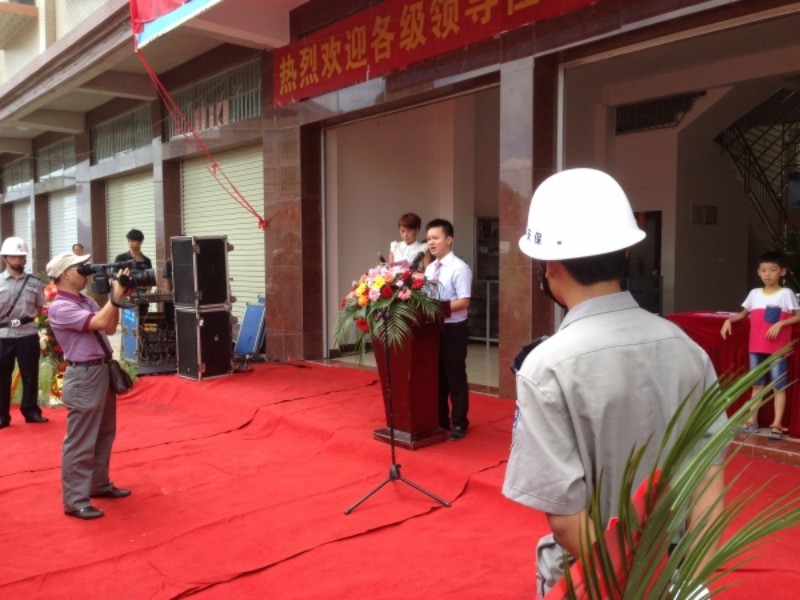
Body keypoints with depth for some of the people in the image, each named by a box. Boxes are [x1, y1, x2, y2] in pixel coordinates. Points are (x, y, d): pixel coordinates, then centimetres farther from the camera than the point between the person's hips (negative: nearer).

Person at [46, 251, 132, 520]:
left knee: (104, 434, 18)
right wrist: (116, 294, -17)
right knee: (80, 442, -2)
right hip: (83, 376, -9)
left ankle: (99, 484, 32)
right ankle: (75, 500, 7)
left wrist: (116, 298, 4)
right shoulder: (60, 308, -16)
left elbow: (110, 327, 14)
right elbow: (100, 323, -25)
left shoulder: (87, 301, 10)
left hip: (103, 370, 9)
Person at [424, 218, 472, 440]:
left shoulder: (459, 268, -12)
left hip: (453, 330, -7)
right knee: (436, 376, 15)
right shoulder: (429, 269, 10)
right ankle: (440, 420, 29)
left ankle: (459, 424, 19)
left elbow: (464, 302, -19)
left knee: (455, 378, 5)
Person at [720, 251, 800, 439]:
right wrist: (729, 320, 0)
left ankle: (777, 425, 2)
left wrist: (780, 324, -19)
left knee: (778, 386, -1)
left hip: (778, 348, -4)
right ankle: (752, 421, 16)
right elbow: (743, 313, 17)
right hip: (756, 347, 4)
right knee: (757, 384, 11)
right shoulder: (754, 293, 7)